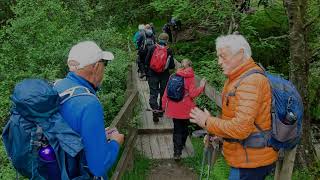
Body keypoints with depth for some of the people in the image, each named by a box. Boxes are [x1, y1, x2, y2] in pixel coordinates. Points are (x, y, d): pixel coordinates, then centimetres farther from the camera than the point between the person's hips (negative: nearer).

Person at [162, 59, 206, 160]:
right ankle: (182, 144, 40)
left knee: (177, 129, 10)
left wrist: (164, 105, 11)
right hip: (185, 109, -2)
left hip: (174, 109, 3)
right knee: (184, 127, 20)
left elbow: (166, 91, 2)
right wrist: (201, 87, -3)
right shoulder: (190, 78, -10)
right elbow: (192, 94, -15)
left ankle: (177, 152, 3)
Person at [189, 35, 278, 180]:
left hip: (251, 162, -9)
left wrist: (207, 122, -17)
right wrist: (216, 134, 6)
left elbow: (240, 128, -29)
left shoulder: (250, 81, -23)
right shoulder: (237, 78, 11)